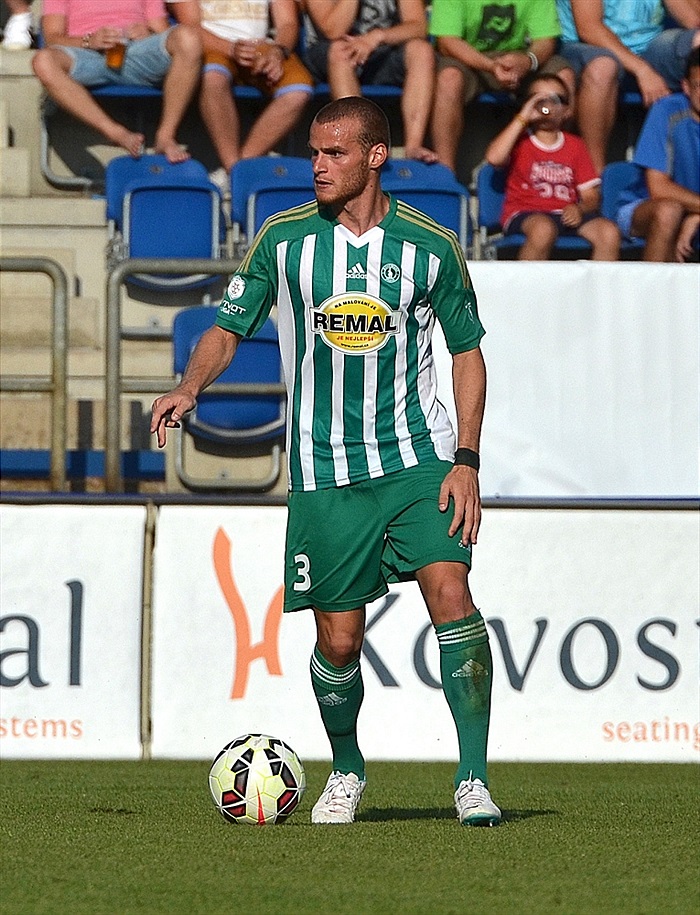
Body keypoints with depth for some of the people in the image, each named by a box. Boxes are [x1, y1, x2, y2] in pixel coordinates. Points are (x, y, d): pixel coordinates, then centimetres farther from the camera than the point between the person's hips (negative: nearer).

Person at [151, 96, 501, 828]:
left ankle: (472, 780, -13)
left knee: (449, 594, -19)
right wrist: (190, 387, -14)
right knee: (338, 640, 0)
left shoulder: (430, 246, -1)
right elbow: (228, 328, 8)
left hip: (417, 457, -1)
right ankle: (346, 772, 28)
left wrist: (466, 461, -1)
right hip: (323, 470, 1)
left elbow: (467, 350, 8)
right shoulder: (283, 240, 0)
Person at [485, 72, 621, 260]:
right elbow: (494, 158, -14)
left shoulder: (575, 145, 18)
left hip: (567, 215, 4)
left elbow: (591, 197, 13)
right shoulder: (520, 141, 10)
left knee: (609, 232, -25)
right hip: (525, 214, -3)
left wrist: (579, 209, -12)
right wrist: (522, 119, -8)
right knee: (543, 228, -39)